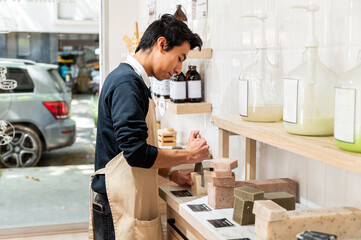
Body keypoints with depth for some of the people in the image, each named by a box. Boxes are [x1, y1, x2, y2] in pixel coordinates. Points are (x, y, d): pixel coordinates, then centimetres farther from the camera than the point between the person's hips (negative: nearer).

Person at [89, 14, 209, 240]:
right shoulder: (127, 83, -17)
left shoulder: (133, 81, 15)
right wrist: (188, 155, -11)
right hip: (120, 210, -10)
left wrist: (172, 174, 13)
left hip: (132, 205, 10)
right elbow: (136, 152, -23)